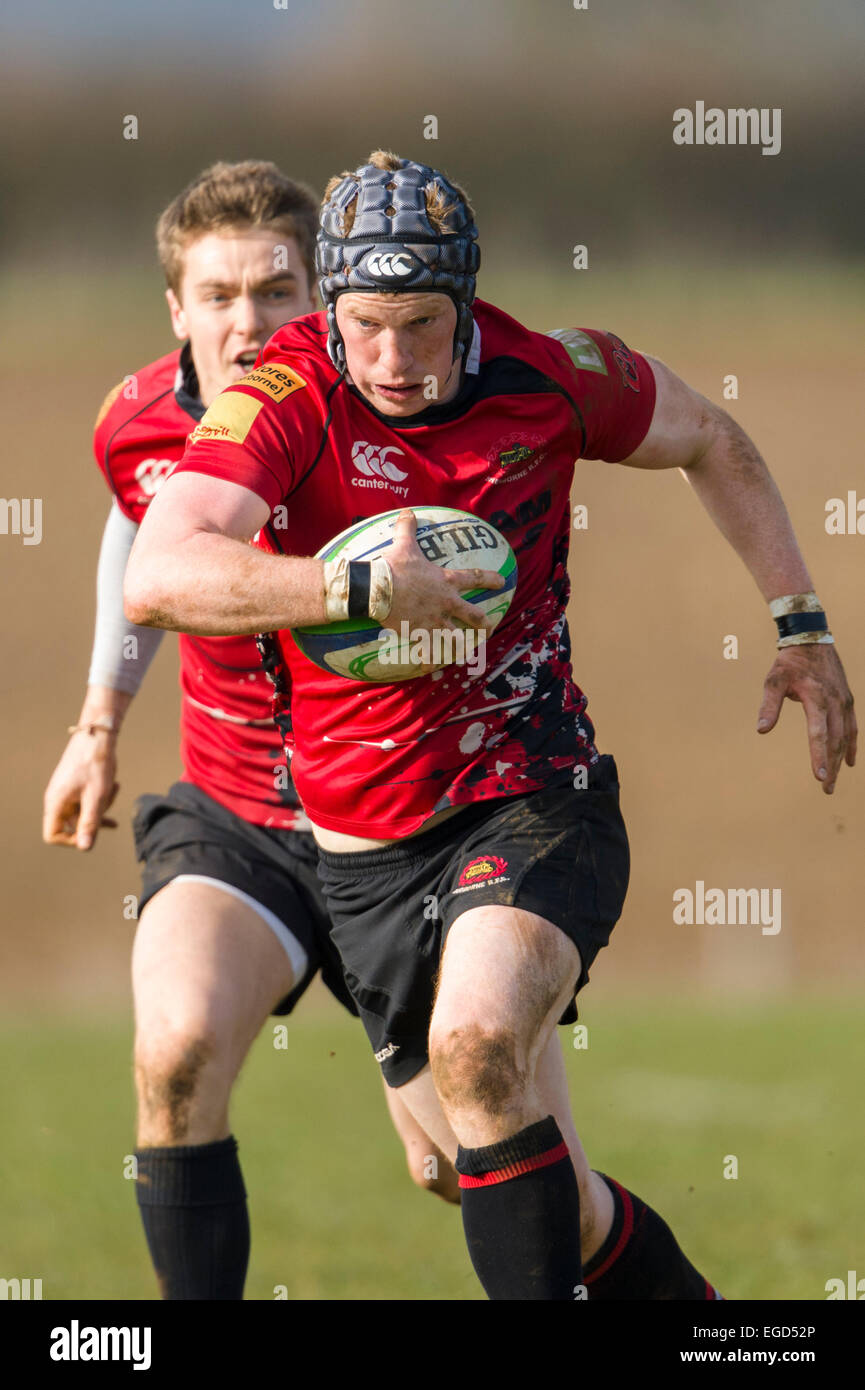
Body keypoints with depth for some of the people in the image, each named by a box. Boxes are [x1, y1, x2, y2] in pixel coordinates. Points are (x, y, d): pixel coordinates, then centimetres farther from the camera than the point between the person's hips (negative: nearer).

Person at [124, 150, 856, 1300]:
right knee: (563, 1212, 5)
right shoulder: (287, 397, -14)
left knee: (476, 1047, -32)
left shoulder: (551, 377, -7)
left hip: (535, 804, -1)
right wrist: (361, 585, -36)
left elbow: (712, 444, 15)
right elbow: (158, 579, -30)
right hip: (365, 849, 1)